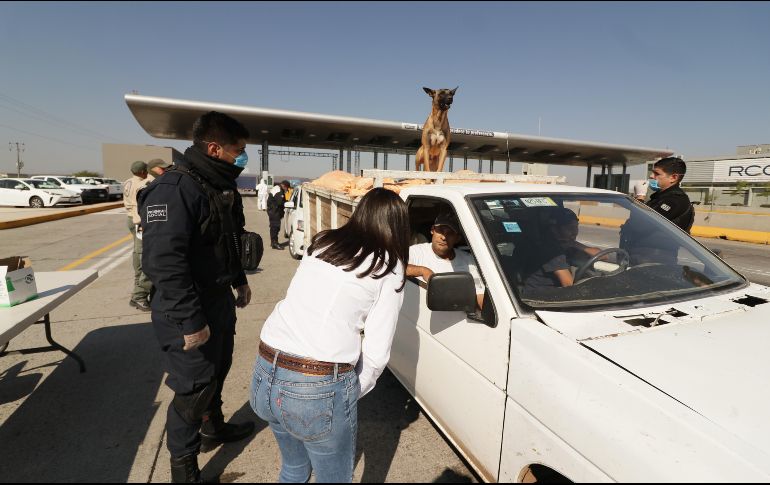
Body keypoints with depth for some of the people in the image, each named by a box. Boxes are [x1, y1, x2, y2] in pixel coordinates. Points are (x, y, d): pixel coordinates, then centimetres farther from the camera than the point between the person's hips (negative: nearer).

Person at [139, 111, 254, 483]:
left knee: (217, 370, 25)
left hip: (219, 301, 9)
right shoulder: (174, 189, -24)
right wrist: (191, 321, -27)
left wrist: (239, 282, 20)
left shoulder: (220, 187, 7)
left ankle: (213, 427, 48)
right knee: (193, 389, 5)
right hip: (188, 313, -9)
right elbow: (164, 262, -29)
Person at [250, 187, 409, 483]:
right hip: (322, 388, -5)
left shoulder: (322, 243, 11)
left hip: (265, 374, 6)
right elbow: (376, 354, -5)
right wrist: (355, 391, 11)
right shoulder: (388, 268, -2)